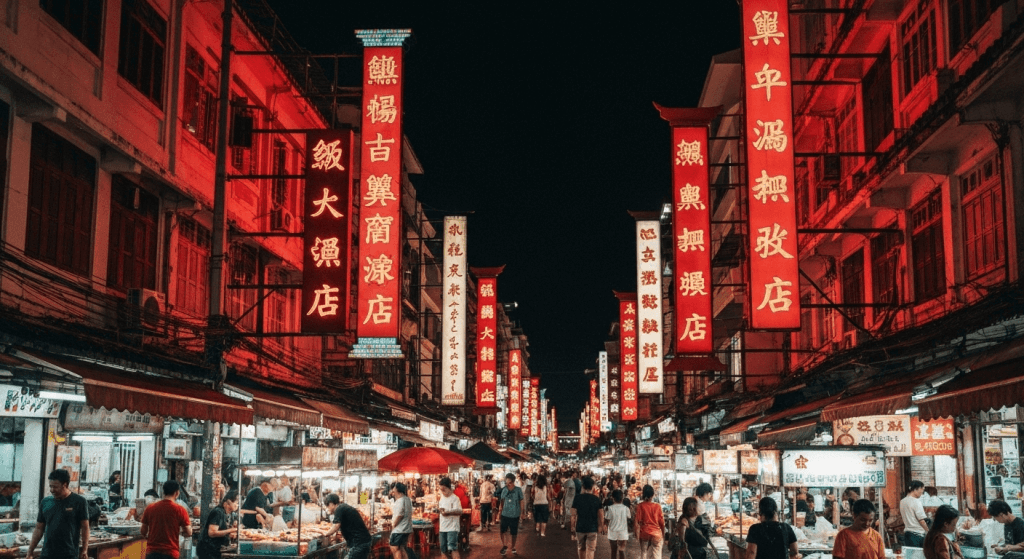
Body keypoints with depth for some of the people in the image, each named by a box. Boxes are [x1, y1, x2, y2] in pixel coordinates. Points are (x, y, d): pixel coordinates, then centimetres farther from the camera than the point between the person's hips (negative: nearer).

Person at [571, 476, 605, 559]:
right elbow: (601, 515, 0)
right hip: (592, 528, -1)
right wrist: (601, 526, 15)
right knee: (590, 550, 0)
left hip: (580, 527, 1)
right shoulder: (597, 499, -4)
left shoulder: (577, 498, -5)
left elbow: (573, 515, -5)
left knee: (581, 549, 18)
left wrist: (573, 527, 4)